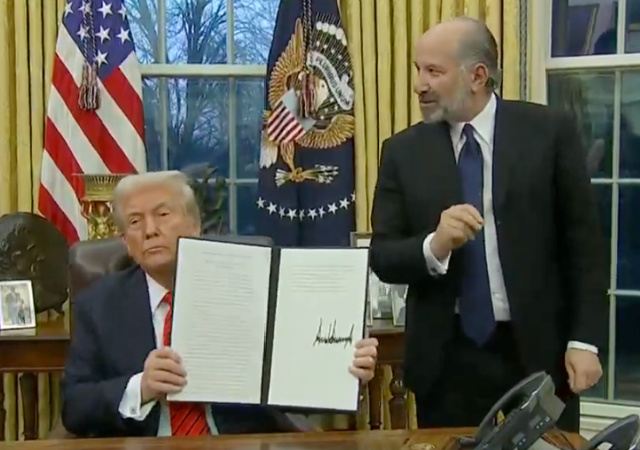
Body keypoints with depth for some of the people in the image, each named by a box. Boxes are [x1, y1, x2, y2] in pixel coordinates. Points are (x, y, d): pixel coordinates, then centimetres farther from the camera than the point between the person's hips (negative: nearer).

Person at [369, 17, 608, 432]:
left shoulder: (549, 132, -3)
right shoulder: (403, 151, 2)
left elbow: (584, 243, -1)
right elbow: (382, 256, 0)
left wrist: (585, 339, -6)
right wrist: (434, 246, -20)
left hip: (540, 350, -1)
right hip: (446, 357, 1)